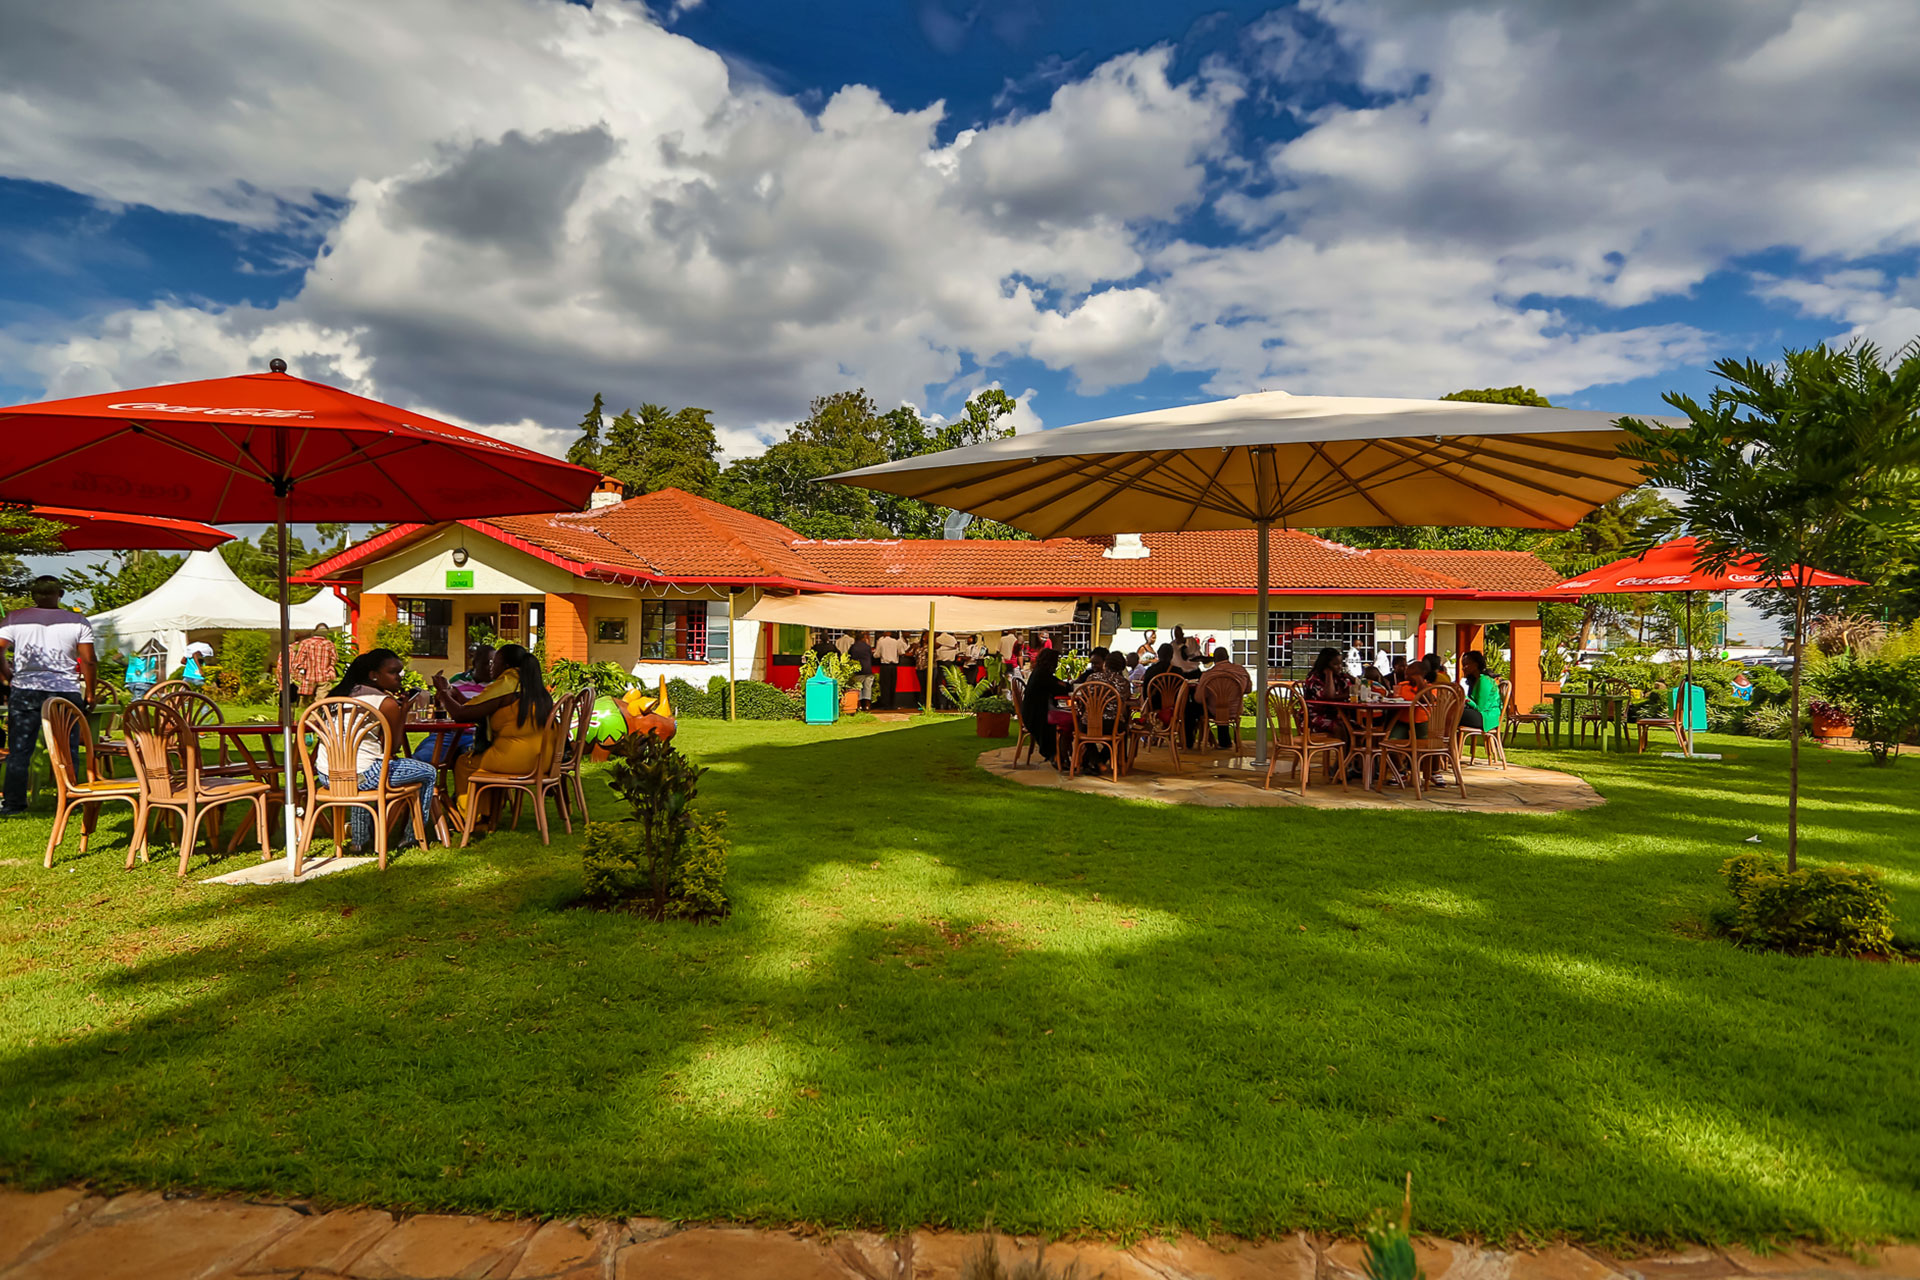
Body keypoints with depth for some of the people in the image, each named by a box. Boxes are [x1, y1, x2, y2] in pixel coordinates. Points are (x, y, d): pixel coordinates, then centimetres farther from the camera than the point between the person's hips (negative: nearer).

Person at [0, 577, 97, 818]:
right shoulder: (78, 622, 1)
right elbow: (88, 661, -3)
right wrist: (90, 694, 5)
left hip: (25, 690, 1)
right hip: (67, 691, -1)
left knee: (19, 750, 7)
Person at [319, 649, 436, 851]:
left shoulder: (340, 694, 13)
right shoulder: (387, 703, -9)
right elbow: (393, 749, -2)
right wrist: (404, 711, 6)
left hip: (326, 775, 8)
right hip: (360, 776, -8)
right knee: (428, 772, 11)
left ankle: (360, 838, 43)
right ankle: (412, 836, 22)